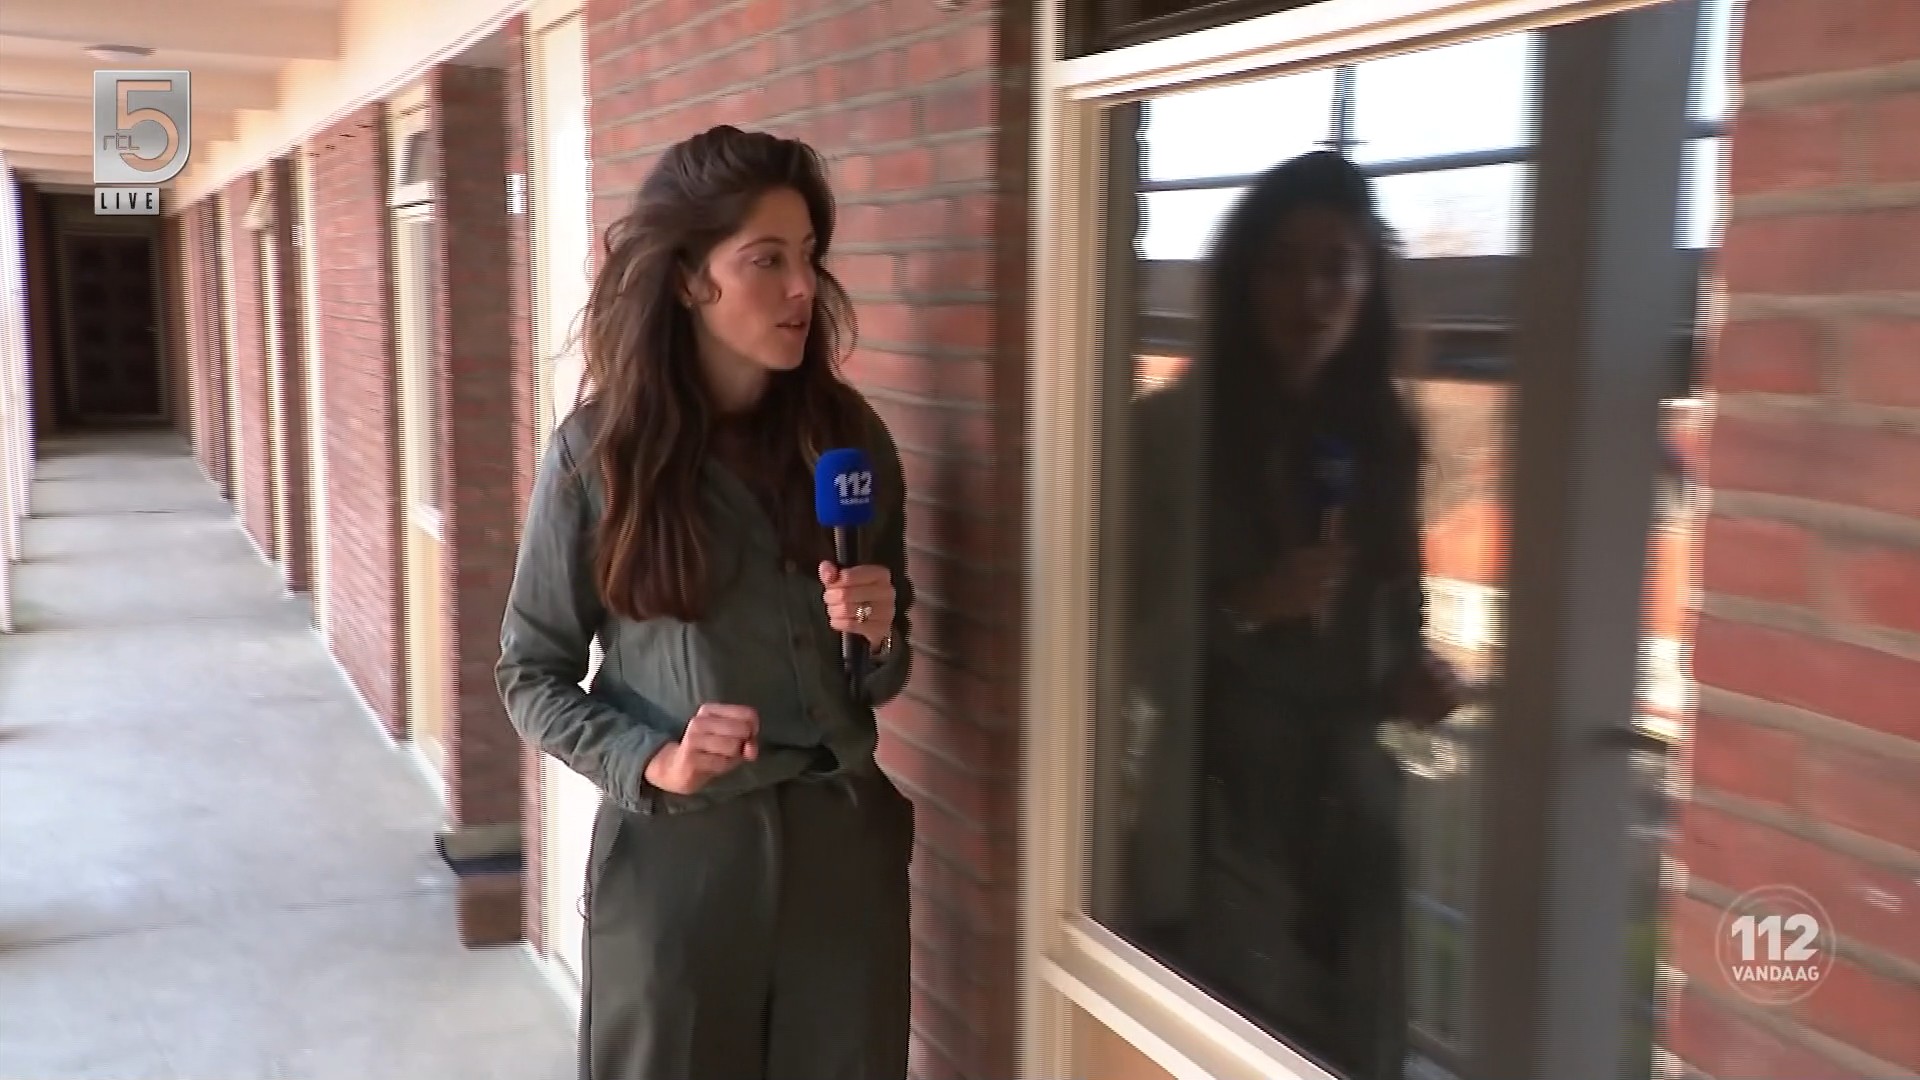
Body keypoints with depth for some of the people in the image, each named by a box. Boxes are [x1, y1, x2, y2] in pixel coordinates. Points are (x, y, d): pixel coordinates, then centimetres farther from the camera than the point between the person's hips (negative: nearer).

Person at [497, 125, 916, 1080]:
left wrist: (878, 640, -11)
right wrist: (650, 763, -16)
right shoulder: (597, 451, -9)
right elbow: (531, 673, -1)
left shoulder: (849, 436, 0)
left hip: (842, 843, 3)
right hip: (673, 852, -2)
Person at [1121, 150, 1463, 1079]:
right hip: (1217, 812, -4)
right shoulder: (1170, 431, -8)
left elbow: (1393, 620, 14)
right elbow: (1129, 640, -10)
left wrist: (1413, 681, -6)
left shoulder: (1386, 434, 7)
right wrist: (1249, 607, -24)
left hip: (1351, 808, 4)